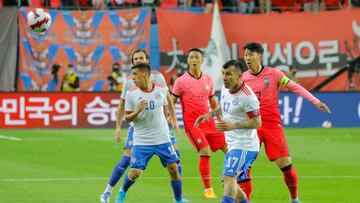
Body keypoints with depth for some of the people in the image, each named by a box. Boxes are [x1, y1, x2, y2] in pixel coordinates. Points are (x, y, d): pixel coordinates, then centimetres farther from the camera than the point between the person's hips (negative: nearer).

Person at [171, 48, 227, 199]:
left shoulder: (208, 80, 9)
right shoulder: (181, 81, -5)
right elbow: (171, 102, 0)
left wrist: (221, 120, 19)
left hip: (208, 123, 5)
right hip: (192, 123, -5)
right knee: (205, 151, -22)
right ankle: (208, 189, -12)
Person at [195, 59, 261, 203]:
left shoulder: (247, 97, -20)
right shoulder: (225, 89, 6)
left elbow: (257, 122, -19)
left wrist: (233, 125, -28)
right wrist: (210, 114, 13)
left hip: (244, 145, -10)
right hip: (233, 144, 10)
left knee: (229, 177, -25)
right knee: (228, 183, 14)